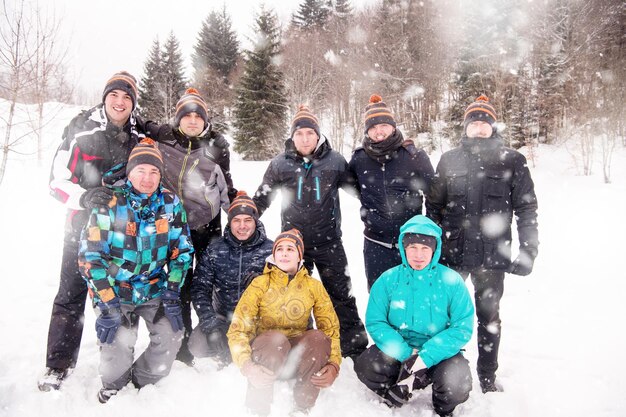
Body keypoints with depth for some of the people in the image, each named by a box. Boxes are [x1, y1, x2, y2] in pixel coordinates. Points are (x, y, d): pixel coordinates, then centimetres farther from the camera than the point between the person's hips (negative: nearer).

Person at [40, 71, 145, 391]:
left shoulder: (140, 137, 5)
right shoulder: (81, 131, -6)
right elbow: (58, 180, -8)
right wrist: (86, 197, -25)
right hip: (84, 226, -2)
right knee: (71, 297, 1)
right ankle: (58, 366, 14)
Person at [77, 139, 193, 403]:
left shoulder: (171, 203, -6)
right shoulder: (109, 204, -15)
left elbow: (182, 248, 2)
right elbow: (89, 255, -13)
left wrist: (172, 289, -6)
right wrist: (108, 303, -17)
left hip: (155, 289, 3)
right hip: (114, 288, -3)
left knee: (171, 337, -10)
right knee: (119, 342, -19)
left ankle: (141, 382, 19)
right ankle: (113, 386, 14)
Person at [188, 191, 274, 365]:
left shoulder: (270, 250, -2)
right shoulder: (215, 251, 1)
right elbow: (200, 287, -3)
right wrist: (209, 321, -14)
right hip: (223, 318, 1)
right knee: (198, 346, -23)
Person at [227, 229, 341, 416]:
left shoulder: (313, 286, -3)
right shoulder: (260, 284, -9)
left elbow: (331, 328, -5)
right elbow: (237, 329, -15)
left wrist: (334, 365, -22)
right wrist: (247, 366, -31)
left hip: (297, 358, 2)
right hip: (265, 350, -2)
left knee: (318, 337, -29)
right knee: (274, 338, -35)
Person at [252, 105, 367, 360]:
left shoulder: (335, 161, -3)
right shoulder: (280, 164, 0)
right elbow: (262, 198, 11)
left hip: (329, 241, -1)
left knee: (340, 293, 7)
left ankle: (354, 343, 20)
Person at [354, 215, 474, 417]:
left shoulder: (451, 281, -9)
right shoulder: (388, 279, -6)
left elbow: (463, 328, -13)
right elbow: (375, 322, -9)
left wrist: (424, 357, -24)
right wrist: (406, 354, -22)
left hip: (440, 353, -1)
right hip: (398, 352, 1)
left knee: (455, 384, -31)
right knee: (365, 366, -25)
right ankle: (396, 397, 9)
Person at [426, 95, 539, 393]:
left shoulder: (511, 161, 1)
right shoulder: (449, 160, 5)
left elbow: (526, 208, 2)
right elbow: (434, 205, 8)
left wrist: (528, 250, -4)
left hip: (492, 256, -1)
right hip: (452, 253, 1)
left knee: (489, 316, 13)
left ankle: (487, 377, 29)